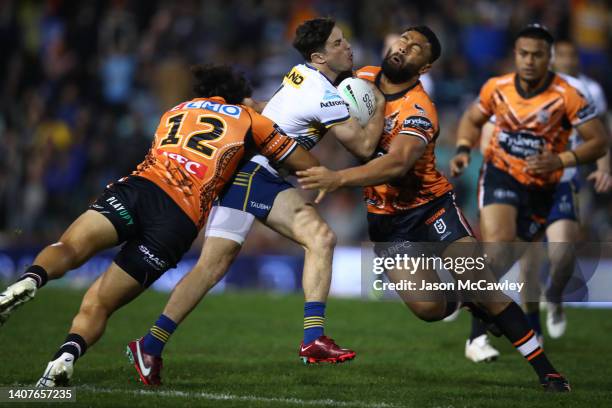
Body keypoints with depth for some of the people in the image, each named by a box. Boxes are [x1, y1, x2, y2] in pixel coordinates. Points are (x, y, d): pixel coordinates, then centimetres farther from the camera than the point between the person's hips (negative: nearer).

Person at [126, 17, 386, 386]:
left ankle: (313, 339, -15)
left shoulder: (303, 73, 7)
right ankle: (150, 345, -4)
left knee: (321, 238, -8)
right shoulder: (324, 96, -19)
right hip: (245, 176, -9)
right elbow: (364, 147, -12)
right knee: (215, 263, -11)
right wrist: (381, 107, 2)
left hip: (268, 179, 9)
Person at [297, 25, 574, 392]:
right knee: (428, 307, -12)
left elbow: (397, 164, -42)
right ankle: (464, 303, 25)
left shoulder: (419, 111, -24)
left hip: (430, 206, -4)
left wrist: (338, 178, -52)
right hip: (385, 218, 4)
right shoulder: (363, 79, -4)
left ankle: (546, 371, -7)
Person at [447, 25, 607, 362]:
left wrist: (560, 161, -26)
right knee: (498, 247, -22)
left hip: (540, 188, 1)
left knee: (516, 259, 12)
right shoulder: (497, 88, -5)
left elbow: (599, 142, -13)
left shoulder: (566, 97, -15)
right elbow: (472, 119, 14)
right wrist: (463, 150, -5)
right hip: (499, 174, -1)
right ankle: (477, 338, -22)